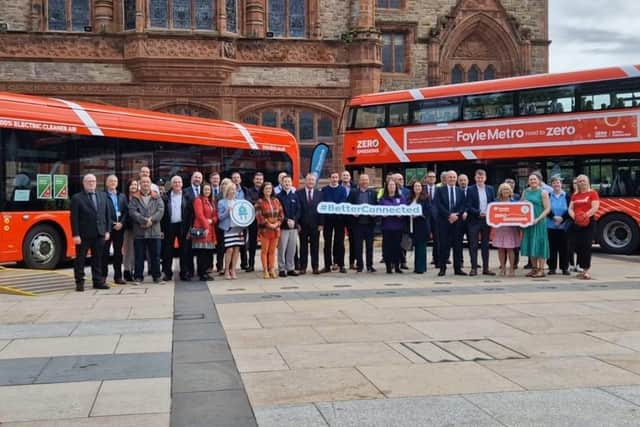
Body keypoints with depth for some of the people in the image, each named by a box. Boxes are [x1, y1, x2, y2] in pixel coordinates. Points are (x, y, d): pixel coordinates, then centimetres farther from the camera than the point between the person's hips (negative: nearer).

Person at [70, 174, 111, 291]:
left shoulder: (103, 196, 12)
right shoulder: (77, 198, -3)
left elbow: (107, 214, 13)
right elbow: (74, 218, -8)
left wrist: (107, 231, 7)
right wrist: (75, 235, -13)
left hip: (99, 234, 4)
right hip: (83, 235, -4)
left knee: (98, 259, 10)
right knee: (80, 260, 3)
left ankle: (98, 281, 18)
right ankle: (80, 282, 11)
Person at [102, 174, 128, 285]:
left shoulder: (122, 196, 14)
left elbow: (126, 211, 9)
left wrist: (121, 223, -6)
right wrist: (113, 224, -11)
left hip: (119, 227, 5)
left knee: (118, 252, 8)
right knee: (105, 252, -2)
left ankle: (118, 277, 13)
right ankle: (103, 276, 2)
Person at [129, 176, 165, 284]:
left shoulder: (157, 198, 11)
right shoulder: (135, 198, 8)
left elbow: (160, 210, -2)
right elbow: (132, 211, -6)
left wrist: (151, 220, -16)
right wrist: (144, 220, -16)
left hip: (154, 231, 1)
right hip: (139, 231, -1)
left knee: (155, 255, 6)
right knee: (139, 256, 3)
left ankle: (156, 276, 14)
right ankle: (138, 277, 10)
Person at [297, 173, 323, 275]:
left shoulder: (319, 193, 7)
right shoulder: (299, 193, 1)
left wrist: (320, 223, -2)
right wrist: (297, 223, -7)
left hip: (315, 225, 1)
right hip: (303, 224, -1)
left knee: (315, 247, 5)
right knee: (303, 247, 4)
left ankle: (315, 267, 11)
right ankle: (303, 267, 10)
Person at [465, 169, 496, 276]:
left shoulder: (490, 189, 8)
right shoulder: (470, 190, -3)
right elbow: (469, 207, -9)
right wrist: (479, 213, -20)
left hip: (487, 220, 3)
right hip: (474, 220, -3)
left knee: (485, 245, 9)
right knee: (473, 246, -1)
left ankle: (485, 268, 14)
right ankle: (474, 268, 5)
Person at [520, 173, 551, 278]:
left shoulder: (543, 192, -3)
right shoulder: (525, 192, 11)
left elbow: (547, 209, -8)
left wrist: (538, 219, -18)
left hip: (539, 222, -5)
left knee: (539, 244, -4)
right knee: (530, 245, 7)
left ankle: (541, 269, 0)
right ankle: (534, 268, 15)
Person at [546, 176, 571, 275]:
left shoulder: (566, 197, 5)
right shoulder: (548, 196, 6)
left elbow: (569, 210, -2)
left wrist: (561, 219, -13)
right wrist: (554, 217, -15)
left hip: (563, 226, 0)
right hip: (550, 226, 0)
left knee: (564, 247, 2)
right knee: (552, 247, 2)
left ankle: (565, 268, 8)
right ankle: (552, 267, 9)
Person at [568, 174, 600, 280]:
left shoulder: (592, 193, 1)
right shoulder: (575, 196, 16)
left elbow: (595, 208, -9)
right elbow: (570, 209, 11)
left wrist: (585, 216, -20)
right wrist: (574, 216, -10)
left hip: (589, 222, -5)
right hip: (577, 223, 5)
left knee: (586, 246, -10)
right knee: (578, 246, 3)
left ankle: (587, 270, -9)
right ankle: (582, 269, 11)